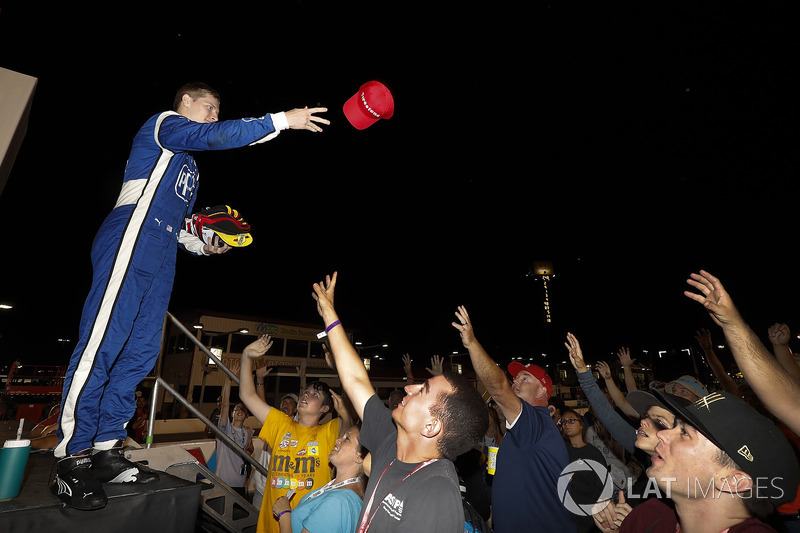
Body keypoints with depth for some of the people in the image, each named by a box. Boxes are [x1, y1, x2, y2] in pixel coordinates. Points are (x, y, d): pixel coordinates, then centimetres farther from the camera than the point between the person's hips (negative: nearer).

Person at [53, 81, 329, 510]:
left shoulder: (188, 166, 32)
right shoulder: (164, 123, 9)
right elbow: (217, 136, -12)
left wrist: (202, 245, 14)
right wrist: (282, 120, -14)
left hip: (160, 256, 9)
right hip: (131, 241, -9)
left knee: (141, 350, 2)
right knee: (102, 341, -12)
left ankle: (107, 451, 9)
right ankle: (72, 459, -6)